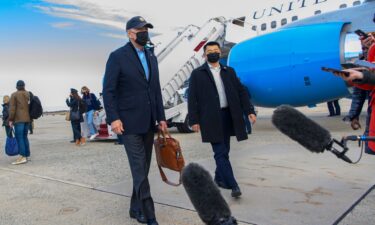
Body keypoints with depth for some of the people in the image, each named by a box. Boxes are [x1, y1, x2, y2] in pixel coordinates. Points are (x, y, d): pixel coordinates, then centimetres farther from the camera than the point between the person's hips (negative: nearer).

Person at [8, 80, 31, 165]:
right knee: (25, 136, 13)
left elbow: (12, 108, -9)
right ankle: (26, 155, 15)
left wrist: (10, 119, -6)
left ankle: (22, 157, -13)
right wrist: (31, 118, 19)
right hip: (27, 119, 6)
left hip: (19, 119, -6)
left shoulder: (14, 95, -3)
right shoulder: (29, 94, 13)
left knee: (19, 137, -6)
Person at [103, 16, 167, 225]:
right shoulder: (118, 56, -4)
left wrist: (161, 117, 11)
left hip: (149, 122, 6)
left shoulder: (152, 57, 14)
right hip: (129, 122, -6)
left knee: (143, 168, 11)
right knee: (139, 169, -6)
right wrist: (113, 118, -17)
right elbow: (108, 90, -8)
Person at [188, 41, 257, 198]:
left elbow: (241, 92, 11)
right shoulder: (197, 74, 3)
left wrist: (249, 111, 1)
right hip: (211, 119, -4)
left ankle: (219, 178, 29)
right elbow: (192, 99, -1)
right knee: (220, 153, -7)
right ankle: (233, 185, -5)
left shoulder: (229, 71, 13)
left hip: (227, 116, 4)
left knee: (224, 151, 12)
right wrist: (194, 120, -8)